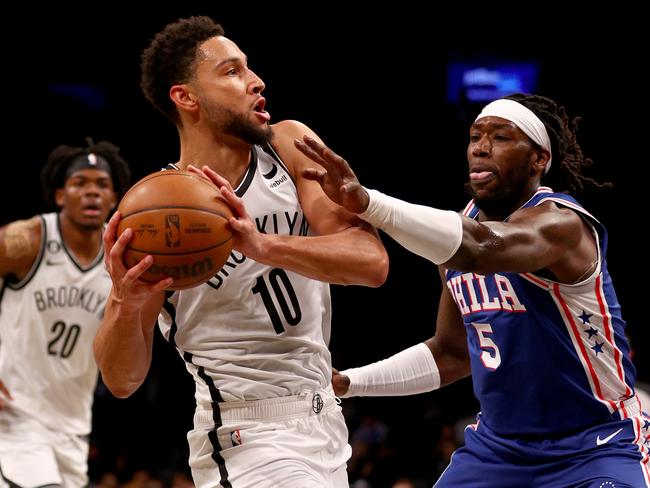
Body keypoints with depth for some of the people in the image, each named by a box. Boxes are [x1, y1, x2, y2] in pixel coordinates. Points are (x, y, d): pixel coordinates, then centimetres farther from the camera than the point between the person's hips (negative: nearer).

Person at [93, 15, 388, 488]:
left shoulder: (290, 146, -3)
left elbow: (373, 262, -16)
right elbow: (122, 379, -8)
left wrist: (263, 245, -31)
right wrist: (126, 304, -29)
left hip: (322, 417, 5)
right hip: (249, 441, -5)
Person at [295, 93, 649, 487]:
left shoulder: (560, 222, -18)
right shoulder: (463, 225, 7)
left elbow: (485, 249, -42)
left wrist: (366, 202, -54)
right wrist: (347, 383, 9)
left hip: (595, 450, -7)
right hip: (498, 445, 7)